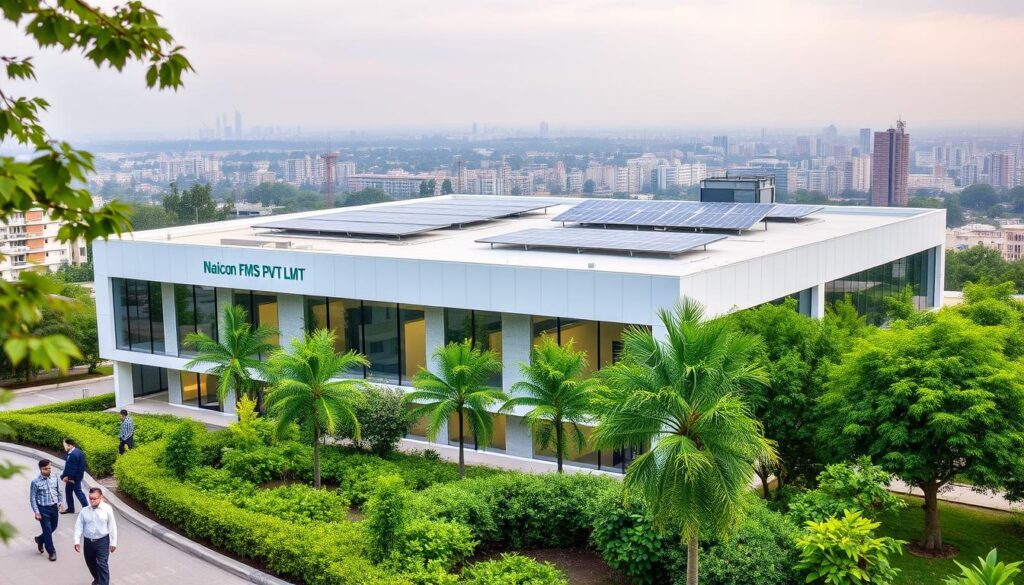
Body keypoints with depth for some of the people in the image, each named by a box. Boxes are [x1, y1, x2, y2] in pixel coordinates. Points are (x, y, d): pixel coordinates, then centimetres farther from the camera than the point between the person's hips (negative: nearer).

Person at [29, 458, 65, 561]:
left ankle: (40, 539, 46)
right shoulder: (35, 482, -13)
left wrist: (60, 502, -3)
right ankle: (51, 552, 13)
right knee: (47, 530, -1)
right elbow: (32, 498, -9)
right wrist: (36, 512, -12)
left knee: (53, 527, 18)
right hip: (43, 509, -5)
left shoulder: (54, 479, -1)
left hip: (54, 507, 5)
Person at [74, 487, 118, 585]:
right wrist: (77, 541, -9)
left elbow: (112, 526, -5)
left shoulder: (107, 509, -10)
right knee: (90, 563, 21)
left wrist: (113, 542, -4)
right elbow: (79, 526, 0)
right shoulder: (84, 510, -4)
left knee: (102, 564, -13)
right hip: (88, 541, 4)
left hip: (102, 540, -4)